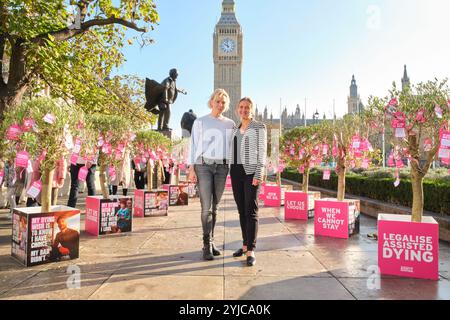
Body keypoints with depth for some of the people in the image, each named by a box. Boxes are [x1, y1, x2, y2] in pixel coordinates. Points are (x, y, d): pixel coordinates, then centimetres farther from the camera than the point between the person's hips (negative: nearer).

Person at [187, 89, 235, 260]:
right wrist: (191, 169, -7)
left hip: (222, 167, 3)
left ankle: (210, 241, 17)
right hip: (203, 165, -3)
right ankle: (207, 245, -1)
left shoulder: (230, 124, 11)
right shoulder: (200, 122, 3)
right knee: (206, 207, -7)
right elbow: (194, 145, 1)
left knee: (215, 206, 7)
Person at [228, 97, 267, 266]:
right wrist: (231, 173, 12)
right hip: (236, 172, 6)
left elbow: (262, 151, -8)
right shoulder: (235, 129, 16)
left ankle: (251, 251, -6)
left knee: (251, 211, -9)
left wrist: (258, 175, -16)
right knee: (241, 210, 10)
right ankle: (245, 244, 20)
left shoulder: (259, 127, -3)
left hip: (251, 172, -6)